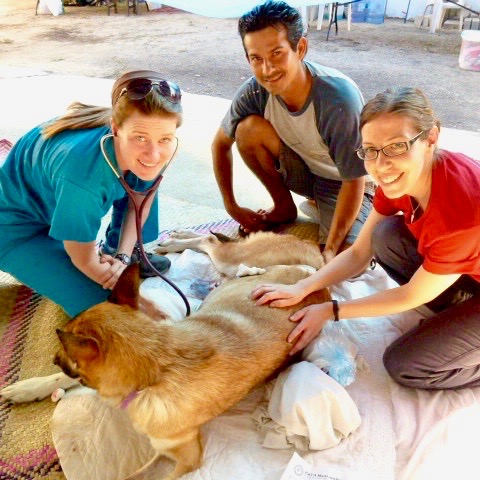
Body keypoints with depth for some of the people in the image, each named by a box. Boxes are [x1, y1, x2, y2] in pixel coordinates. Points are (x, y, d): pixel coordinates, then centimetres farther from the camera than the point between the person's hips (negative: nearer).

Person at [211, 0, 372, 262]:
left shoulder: (339, 98, -33)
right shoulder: (255, 91, -21)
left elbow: (354, 181, -25)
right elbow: (220, 143, -4)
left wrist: (331, 249, -26)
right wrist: (232, 207, -5)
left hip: (342, 183, -4)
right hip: (303, 170, 4)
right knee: (248, 128, -21)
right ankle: (284, 207, 1)